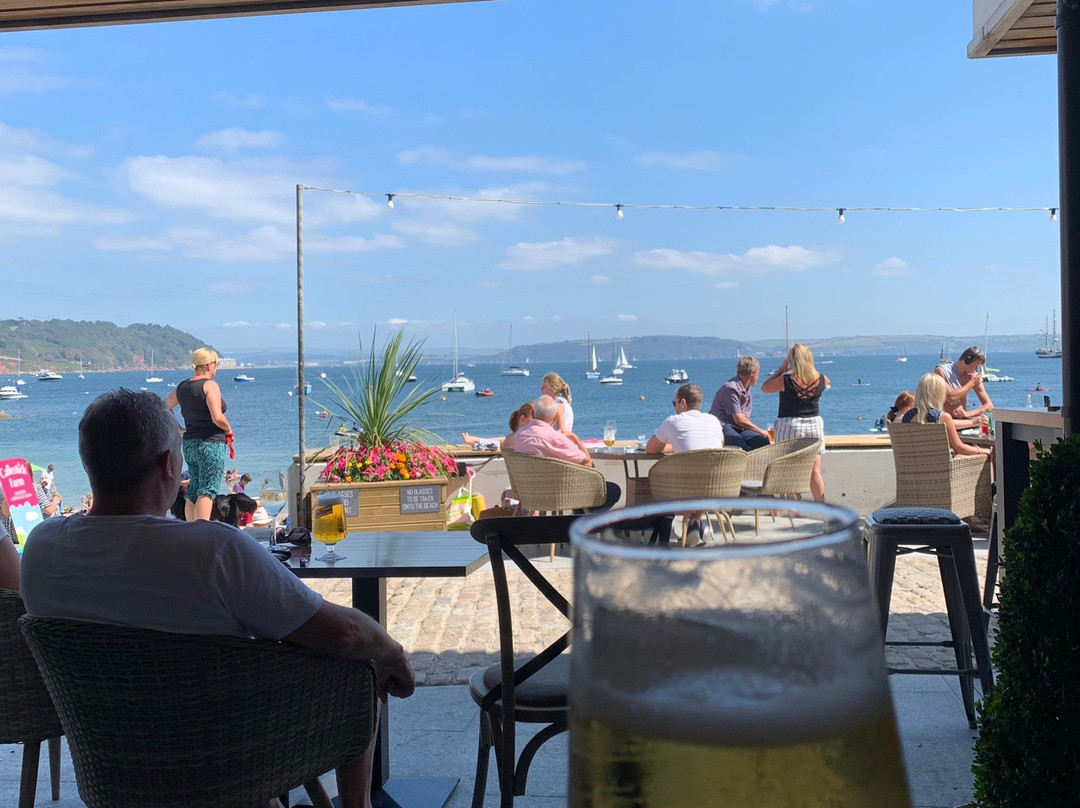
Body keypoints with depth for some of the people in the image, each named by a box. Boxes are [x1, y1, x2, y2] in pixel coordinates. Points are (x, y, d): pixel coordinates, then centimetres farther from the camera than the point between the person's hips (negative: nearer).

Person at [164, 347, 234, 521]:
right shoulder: (210, 385, -12)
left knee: (193, 491, 14)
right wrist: (228, 430, -3)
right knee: (207, 491, -7)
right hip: (211, 443, -7)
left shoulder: (181, 387, 10)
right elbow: (217, 418, -21)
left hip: (189, 444, 7)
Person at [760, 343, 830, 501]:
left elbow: (764, 387, 0)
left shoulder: (786, 380, -15)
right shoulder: (821, 379, -3)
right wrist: (809, 368, 24)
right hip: (814, 424, 3)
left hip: (789, 426, -3)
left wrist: (781, 370, 3)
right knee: (815, 472, 6)